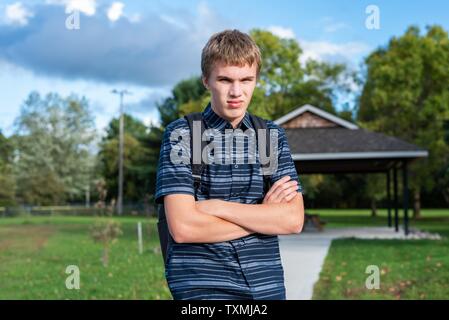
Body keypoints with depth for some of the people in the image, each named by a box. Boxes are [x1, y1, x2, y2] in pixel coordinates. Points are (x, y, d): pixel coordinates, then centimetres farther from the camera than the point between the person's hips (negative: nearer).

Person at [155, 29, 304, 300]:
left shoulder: (273, 135, 7)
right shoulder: (181, 134, -4)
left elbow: (294, 220, -4)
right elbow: (183, 227, -14)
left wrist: (218, 207, -12)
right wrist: (264, 214, -8)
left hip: (267, 284, 3)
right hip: (203, 286, -3)